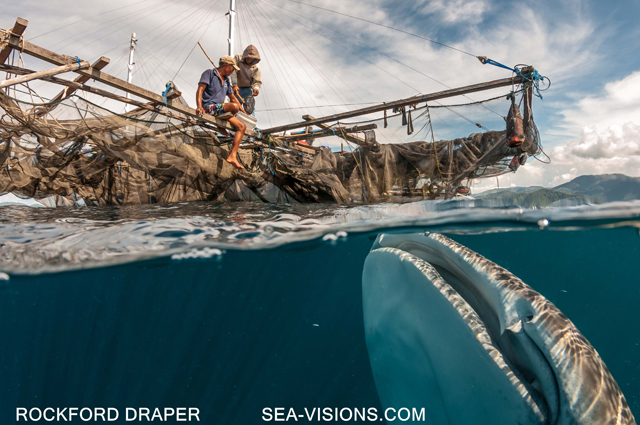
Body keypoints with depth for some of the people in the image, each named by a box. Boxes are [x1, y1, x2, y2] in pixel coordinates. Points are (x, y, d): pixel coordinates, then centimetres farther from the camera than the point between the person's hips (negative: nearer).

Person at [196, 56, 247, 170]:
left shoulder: (226, 81, 26)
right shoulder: (209, 73, 2)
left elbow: (233, 97, 34)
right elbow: (200, 90, -10)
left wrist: (244, 112, 29)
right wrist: (199, 106, -27)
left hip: (219, 110, 9)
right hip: (208, 107, -8)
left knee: (242, 126, -5)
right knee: (234, 106, -32)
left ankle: (232, 156, -10)